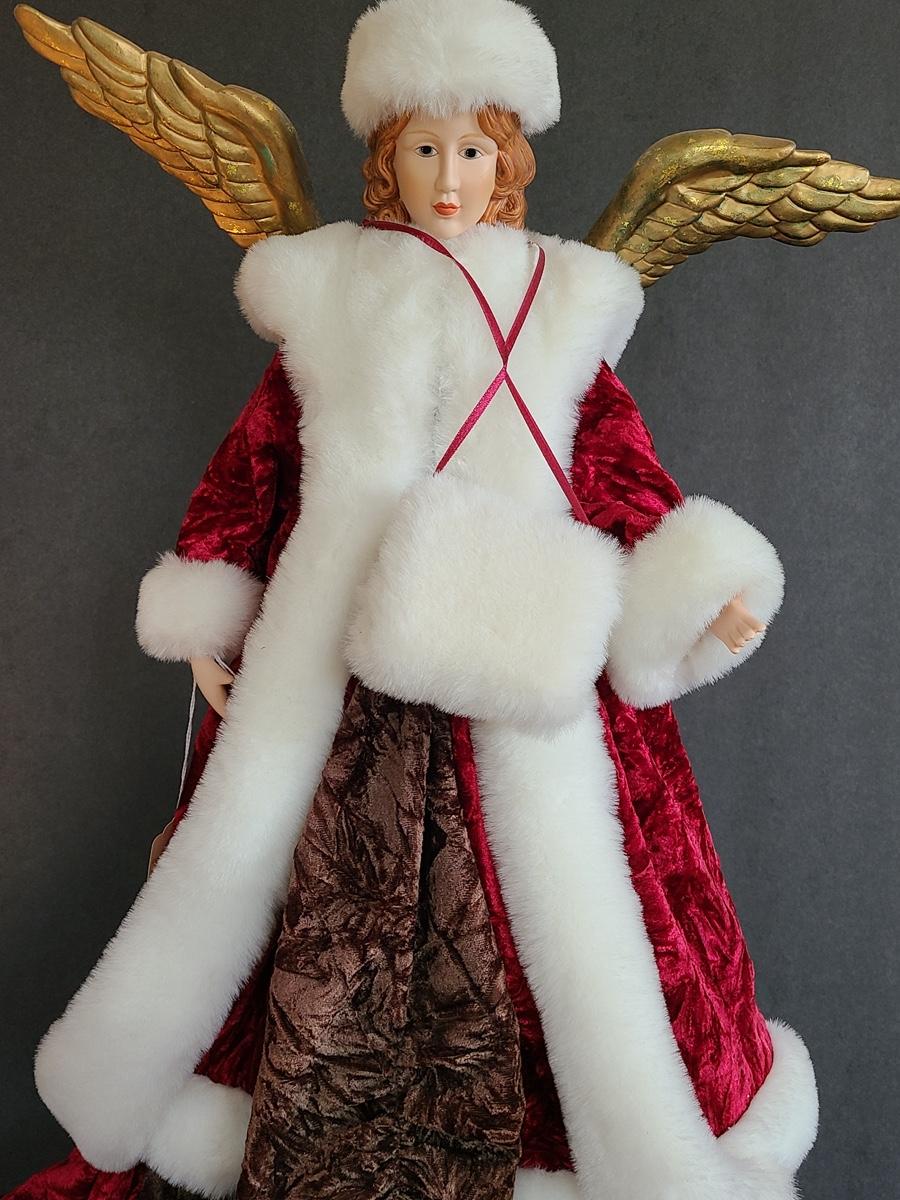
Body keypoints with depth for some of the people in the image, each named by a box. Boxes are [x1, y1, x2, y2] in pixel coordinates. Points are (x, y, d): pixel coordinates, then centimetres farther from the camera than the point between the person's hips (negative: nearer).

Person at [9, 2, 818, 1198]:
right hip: (333, 669, 1)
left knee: (566, 899, 0)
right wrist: (206, 616, 9)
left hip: (520, 673, 0)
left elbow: (623, 471, 6)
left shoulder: (563, 307, 10)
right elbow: (254, 459, 12)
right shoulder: (330, 300, 10)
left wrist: (703, 589, -8)